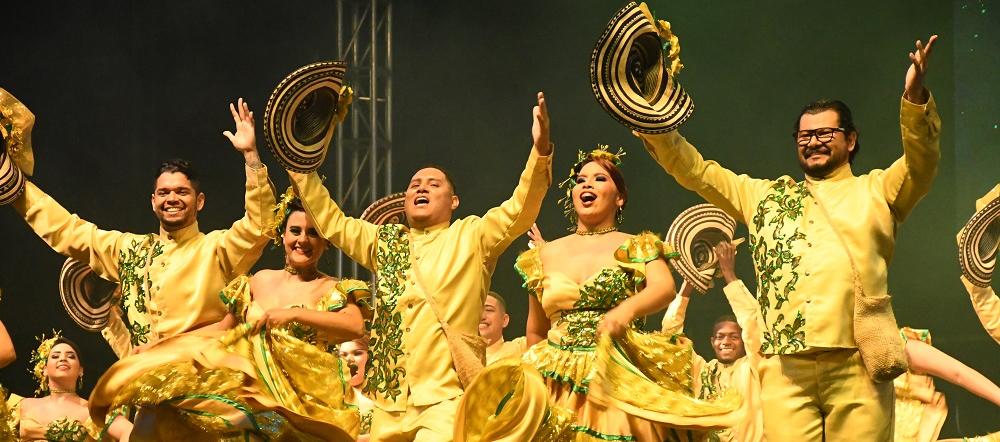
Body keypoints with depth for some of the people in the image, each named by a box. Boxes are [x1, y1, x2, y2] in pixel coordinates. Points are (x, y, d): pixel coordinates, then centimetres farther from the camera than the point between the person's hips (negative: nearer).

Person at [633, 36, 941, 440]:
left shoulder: (876, 191, 17)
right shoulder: (764, 196, 25)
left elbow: (922, 162, 0)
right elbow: (695, 170, 25)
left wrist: (914, 99, -18)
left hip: (857, 365, -2)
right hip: (785, 370, 2)